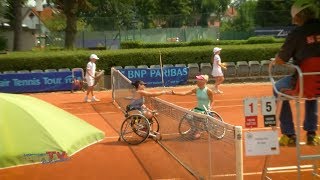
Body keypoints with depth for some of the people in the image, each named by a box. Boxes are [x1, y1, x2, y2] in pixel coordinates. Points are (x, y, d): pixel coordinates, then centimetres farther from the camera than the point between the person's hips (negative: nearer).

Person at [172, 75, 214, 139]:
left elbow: (212, 101, -4)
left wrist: (210, 107, -23)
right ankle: (195, 129, 12)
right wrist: (175, 93, -22)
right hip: (198, 108, 6)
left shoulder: (208, 91, -14)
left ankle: (197, 132, 1)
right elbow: (185, 93, -11)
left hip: (205, 110, -5)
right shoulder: (196, 89, -2)